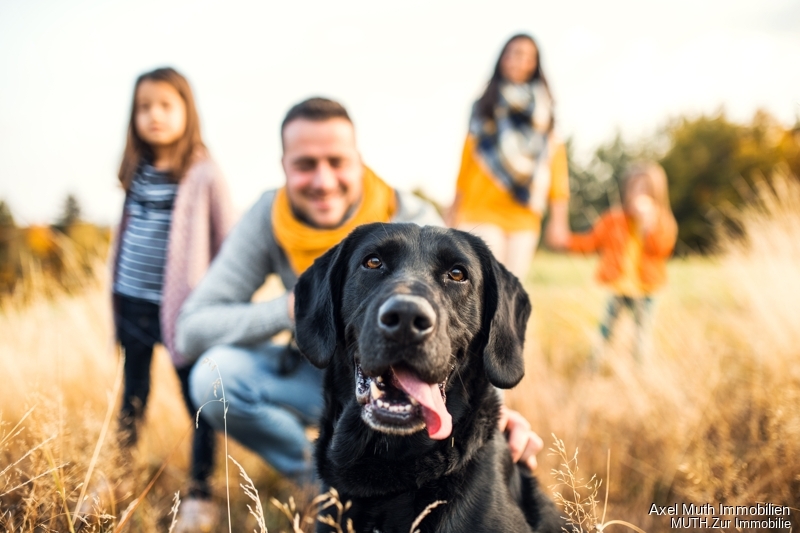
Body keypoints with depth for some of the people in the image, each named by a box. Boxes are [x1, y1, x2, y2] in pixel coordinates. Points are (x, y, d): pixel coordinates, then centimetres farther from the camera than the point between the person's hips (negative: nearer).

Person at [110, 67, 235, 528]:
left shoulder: (204, 175, -9)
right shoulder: (137, 172, 7)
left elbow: (229, 243, -7)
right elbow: (127, 232, 14)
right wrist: (116, 290, 14)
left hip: (181, 306, -5)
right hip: (132, 303, 6)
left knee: (197, 398, 4)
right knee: (132, 397, 19)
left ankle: (201, 489, 19)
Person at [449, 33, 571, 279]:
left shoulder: (543, 112, 10)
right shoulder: (485, 107, 9)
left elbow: (556, 160, 3)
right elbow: (468, 157, 7)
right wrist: (456, 211, 3)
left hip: (525, 215, 1)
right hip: (484, 210, -1)